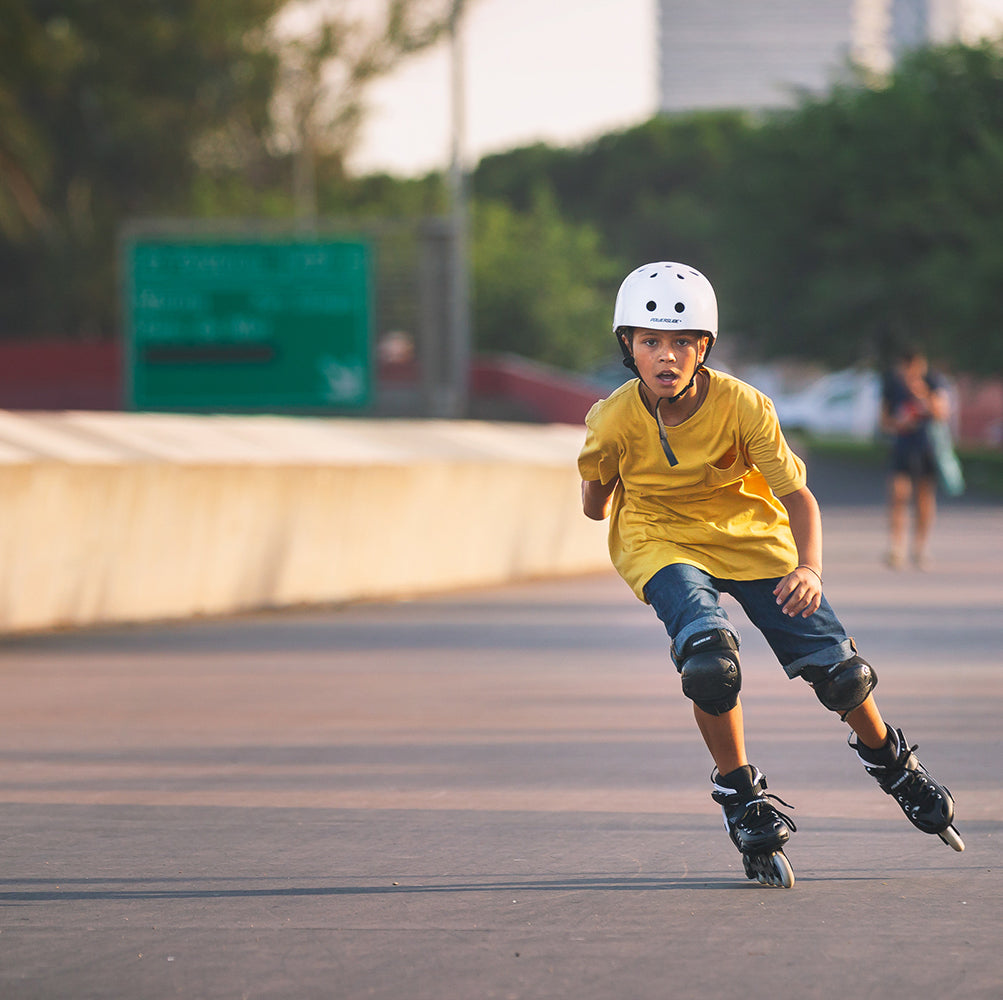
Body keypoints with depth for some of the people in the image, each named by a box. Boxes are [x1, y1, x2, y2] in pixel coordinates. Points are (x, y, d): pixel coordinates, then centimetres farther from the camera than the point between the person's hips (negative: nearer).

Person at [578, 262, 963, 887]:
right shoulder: (616, 420, -21)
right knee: (710, 659, -30)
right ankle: (740, 795, -6)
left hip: (750, 535, 1)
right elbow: (596, 496, 5)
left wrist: (810, 569, -36)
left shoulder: (741, 406, -23)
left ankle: (888, 759, 31)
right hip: (662, 543, -1)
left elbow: (797, 494, -24)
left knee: (835, 665, -4)